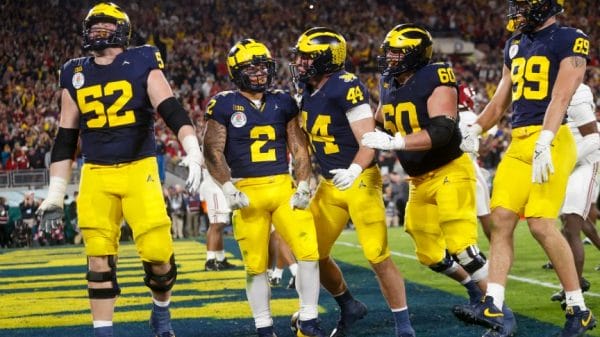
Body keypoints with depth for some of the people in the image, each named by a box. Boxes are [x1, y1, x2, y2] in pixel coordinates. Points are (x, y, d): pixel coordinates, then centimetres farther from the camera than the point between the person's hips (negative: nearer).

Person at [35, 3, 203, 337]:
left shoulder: (142, 63, 0)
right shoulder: (75, 74, 9)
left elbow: (172, 111, -10)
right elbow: (65, 139, 12)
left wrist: (194, 154, -25)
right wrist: (55, 194, 9)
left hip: (140, 170, -3)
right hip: (96, 175, 3)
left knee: (157, 252, -5)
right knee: (100, 260, -1)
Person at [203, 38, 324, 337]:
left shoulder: (283, 102, 9)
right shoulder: (224, 105, -1)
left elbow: (299, 148, 11)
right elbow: (213, 151, -4)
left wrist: (302, 187, -1)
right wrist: (228, 189, -14)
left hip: (283, 188, 3)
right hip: (247, 192, -2)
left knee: (309, 251, -8)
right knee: (256, 265, 2)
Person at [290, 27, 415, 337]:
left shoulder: (346, 87, -17)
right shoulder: (305, 92, 7)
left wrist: (354, 171, -35)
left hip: (360, 181, -8)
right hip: (329, 184, 8)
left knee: (378, 256, -9)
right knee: (313, 253, 8)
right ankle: (349, 308, 30)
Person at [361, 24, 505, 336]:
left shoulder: (435, 79, -19)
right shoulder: (388, 85, 4)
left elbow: (441, 132, -29)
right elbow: (378, 126, 21)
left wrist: (394, 142, -35)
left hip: (450, 172, -8)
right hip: (419, 181, 8)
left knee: (461, 247, -17)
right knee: (431, 256, 12)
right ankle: (476, 291, 34)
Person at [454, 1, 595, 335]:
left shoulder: (570, 40, -6)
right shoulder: (515, 45, 17)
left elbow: (561, 97, -17)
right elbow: (502, 98, 25)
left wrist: (544, 143, -26)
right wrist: (475, 129, 13)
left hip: (550, 140, -8)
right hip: (518, 142, 8)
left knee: (542, 224, -12)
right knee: (501, 220, -1)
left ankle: (579, 310, -1)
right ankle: (493, 307, -2)